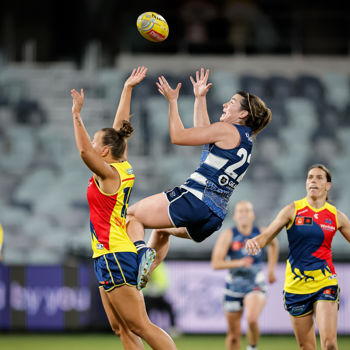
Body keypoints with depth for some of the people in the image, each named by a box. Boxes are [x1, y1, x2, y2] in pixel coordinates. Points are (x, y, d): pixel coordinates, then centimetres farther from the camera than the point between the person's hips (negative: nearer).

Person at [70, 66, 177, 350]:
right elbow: (119, 127, 18)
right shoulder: (123, 167, 10)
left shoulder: (108, 174, -12)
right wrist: (128, 89, 21)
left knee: (140, 326, -11)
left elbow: (84, 151, -27)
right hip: (110, 259, 9)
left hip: (114, 257, -9)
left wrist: (77, 115, -22)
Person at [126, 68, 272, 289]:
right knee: (162, 228, 36)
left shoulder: (227, 130, -10)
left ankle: (142, 252, -25)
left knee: (132, 215, 1)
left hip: (195, 198, -10)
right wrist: (200, 98, 37)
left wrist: (173, 101, 0)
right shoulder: (245, 139, 17)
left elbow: (178, 136, -9)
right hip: (215, 218, 10)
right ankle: (145, 273, 30)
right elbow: (202, 131, 33)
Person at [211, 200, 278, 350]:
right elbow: (216, 264, -14)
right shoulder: (228, 235, -8)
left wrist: (271, 269, 22)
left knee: (251, 319, -28)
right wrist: (238, 263, -27)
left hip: (256, 286, -1)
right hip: (234, 286, 1)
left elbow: (274, 244, 23)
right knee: (233, 334, 7)